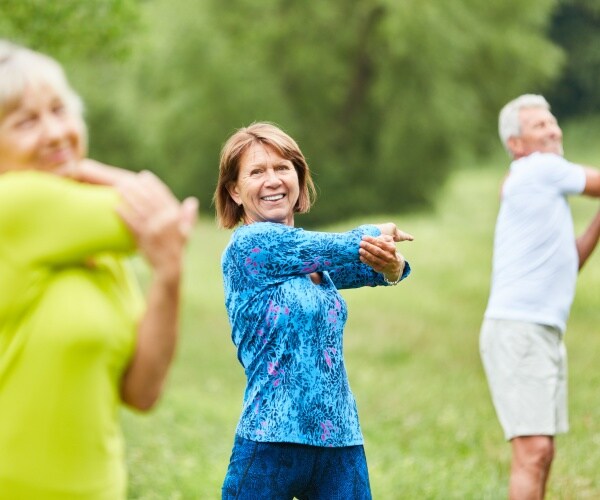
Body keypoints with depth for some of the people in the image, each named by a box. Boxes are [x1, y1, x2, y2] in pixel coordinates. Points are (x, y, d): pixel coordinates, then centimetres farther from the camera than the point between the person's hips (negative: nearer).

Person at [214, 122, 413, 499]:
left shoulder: (312, 258, 13)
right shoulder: (249, 245, -9)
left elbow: (388, 272, 1)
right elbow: (345, 248, -8)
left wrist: (390, 262, -22)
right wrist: (381, 234, 13)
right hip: (272, 444, -6)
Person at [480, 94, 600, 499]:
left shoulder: (541, 185, 21)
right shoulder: (542, 169, -6)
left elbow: (567, 265, 21)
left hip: (545, 334, 10)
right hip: (517, 331, -10)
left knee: (542, 453, 10)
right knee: (533, 451, -16)